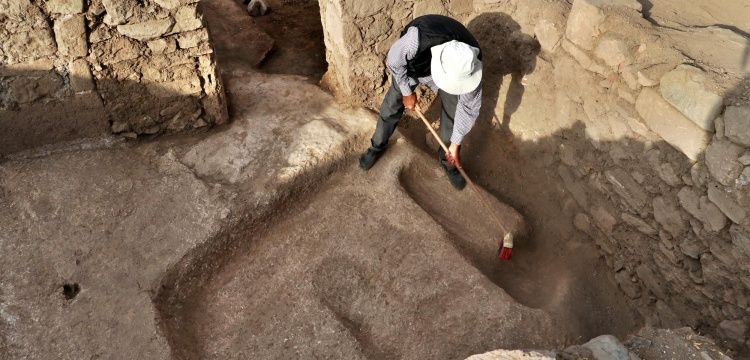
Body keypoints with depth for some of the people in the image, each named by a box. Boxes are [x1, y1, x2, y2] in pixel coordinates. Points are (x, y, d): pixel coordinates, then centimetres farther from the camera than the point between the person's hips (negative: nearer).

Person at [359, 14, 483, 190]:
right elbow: (394, 60, -24)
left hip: (451, 67, 1)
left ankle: (447, 159, 25)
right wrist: (407, 92, -13)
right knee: (391, 106, 4)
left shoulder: (470, 64, -37)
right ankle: (377, 146, 30)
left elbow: (469, 106, -21)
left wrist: (455, 144, -15)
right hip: (411, 65, -1)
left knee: (453, 115, -1)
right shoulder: (417, 40, -47)